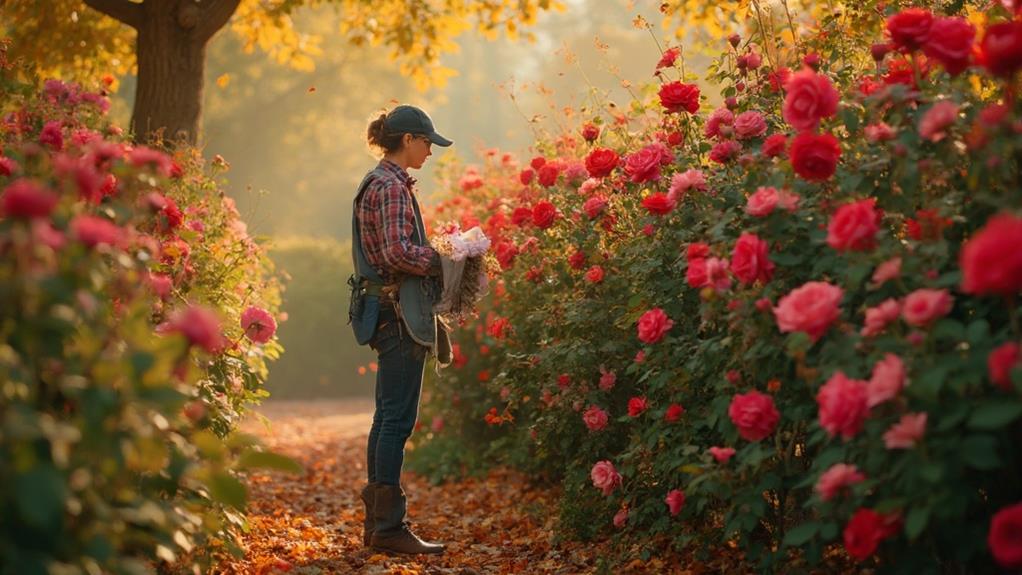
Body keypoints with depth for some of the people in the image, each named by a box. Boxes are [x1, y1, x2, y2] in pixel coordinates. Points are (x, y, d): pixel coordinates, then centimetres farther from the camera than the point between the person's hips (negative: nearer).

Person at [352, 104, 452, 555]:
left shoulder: (378, 182, 18)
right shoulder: (393, 186, -13)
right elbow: (399, 251, -23)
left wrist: (431, 257, 13)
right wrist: (441, 260, -10)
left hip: (385, 307, 11)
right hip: (399, 310, -11)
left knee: (388, 416, 13)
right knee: (398, 417, -8)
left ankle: (377, 522, 18)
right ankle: (389, 527, -4)